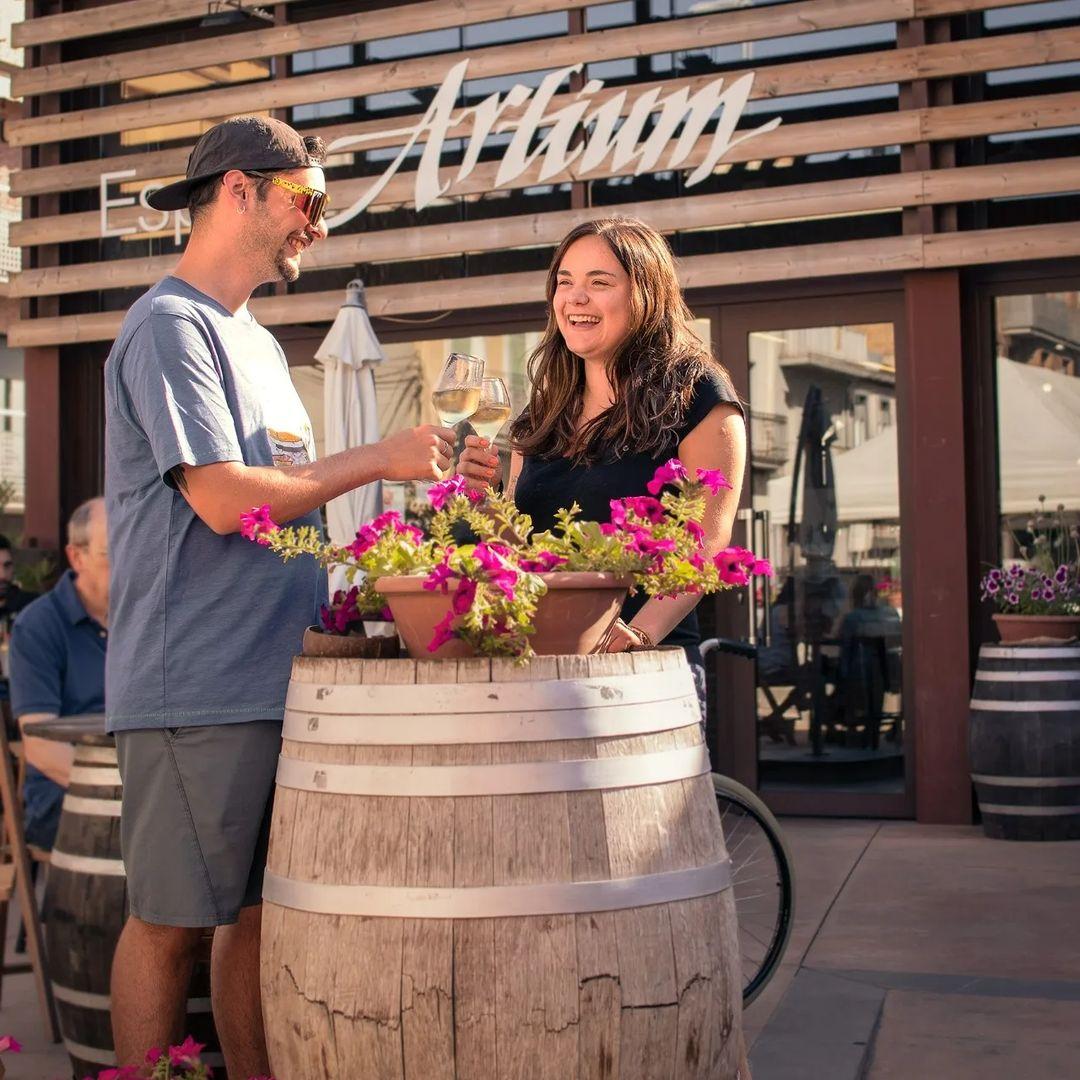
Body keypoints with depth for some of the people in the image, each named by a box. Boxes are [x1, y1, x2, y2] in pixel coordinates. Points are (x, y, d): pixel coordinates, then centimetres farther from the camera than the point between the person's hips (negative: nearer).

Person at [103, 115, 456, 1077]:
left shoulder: (256, 342, 20)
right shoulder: (171, 325, -7)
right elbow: (224, 501, -17)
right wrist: (377, 460, -9)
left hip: (280, 677, 8)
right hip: (196, 687, -8)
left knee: (260, 912, 11)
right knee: (174, 922, 0)